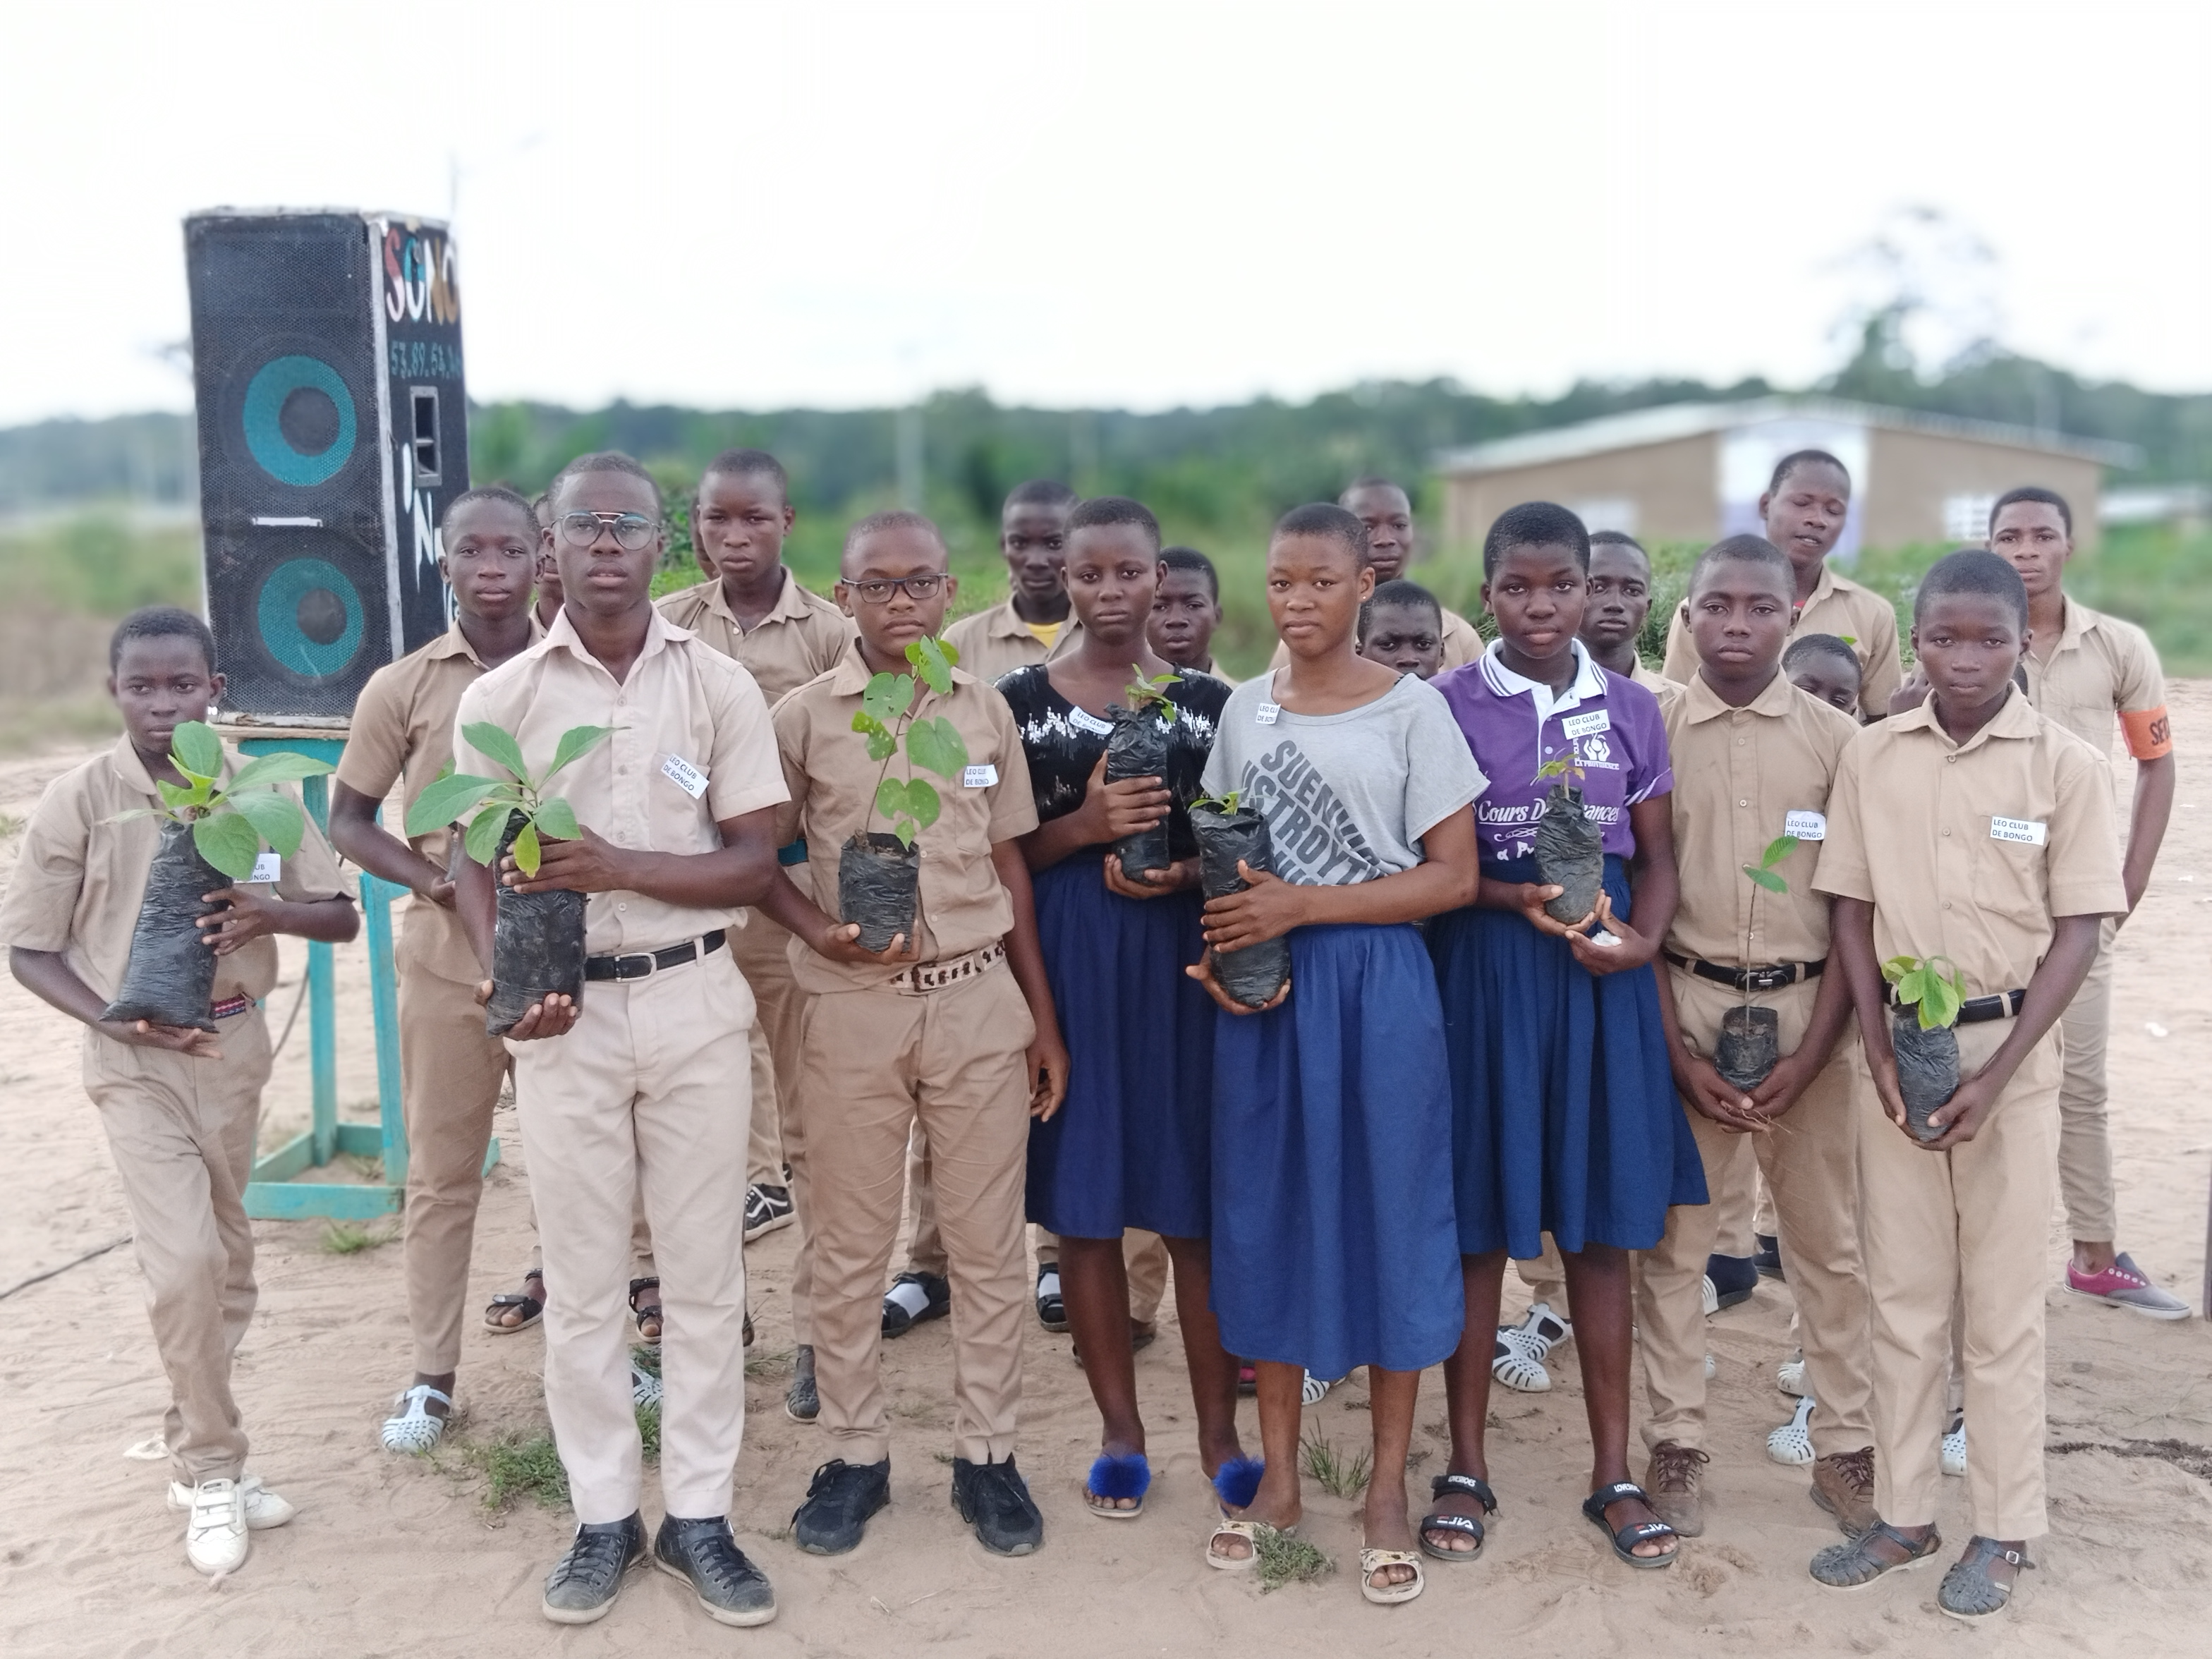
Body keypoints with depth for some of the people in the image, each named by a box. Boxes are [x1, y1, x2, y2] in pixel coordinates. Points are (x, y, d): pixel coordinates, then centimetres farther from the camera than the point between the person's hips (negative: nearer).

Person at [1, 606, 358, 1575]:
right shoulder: (78, 801, -9)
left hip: (234, 1043, 4)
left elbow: (342, 917, -1)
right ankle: (212, 1470, 5)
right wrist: (120, 1024, -18)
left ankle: (197, 1451, 32)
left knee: (225, 1260, 13)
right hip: (136, 1058, -3)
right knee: (184, 1259, -13)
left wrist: (270, 911, -22)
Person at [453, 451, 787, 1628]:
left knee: (702, 1270, 7)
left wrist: (619, 867, -18)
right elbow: (478, 864, 3)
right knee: (581, 1275, 8)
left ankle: (699, 1514, 20)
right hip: (565, 1012, 0)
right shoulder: (498, 698, 1)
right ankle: (604, 1517, 23)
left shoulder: (720, 687, -1)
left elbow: (753, 865, -4)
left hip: (695, 1002, 0)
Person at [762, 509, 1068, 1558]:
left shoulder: (987, 710, 6)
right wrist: (822, 935, -16)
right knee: (850, 1248, 8)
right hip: (853, 1009, -1)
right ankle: (856, 1455, 24)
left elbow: (1010, 864, 11)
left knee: (987, 1242, 7)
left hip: (979, 1000, 2)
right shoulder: (804, 717, -1)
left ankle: (986, 1454, 22)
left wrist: (1044, 1020, 10)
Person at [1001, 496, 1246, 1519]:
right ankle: (1120, 1431, 21)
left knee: (1202, 1203, 3)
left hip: (1184, 956, 0)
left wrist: (1183, 873, -12)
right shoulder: (1021, 698, 3)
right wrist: (1085, 828, -15)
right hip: (1067, 961, 0)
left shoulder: (1208, 701, 5)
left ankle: (1218, 1428, 18)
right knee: (1082, 1205, 6)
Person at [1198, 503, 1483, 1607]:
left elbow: (1453, 875, -8)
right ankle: (1278, 1475, 23)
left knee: (1388, 1210, 3)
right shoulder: (1245, 709, 8)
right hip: (1262, 986, 4)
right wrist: (1220, 944, -6)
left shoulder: (1409, 707, -4)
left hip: (1378, 984, -3)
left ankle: (1387, 1486, 18)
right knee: (1267, 1209, 8)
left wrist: (1302, 906, -16)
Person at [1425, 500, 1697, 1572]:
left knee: (1603, 1223, 7)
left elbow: (1657, 859, 8)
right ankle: (1466, 1465, 18)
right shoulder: (1447, 705, -1)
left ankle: (1613, 1470, 20)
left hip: (1601, 972, 2)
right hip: (1481, 967, -2)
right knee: (1478, 1220, 4)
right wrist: (1517, 899, -18)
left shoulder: (1630, 709, 7)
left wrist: (1642, 939, -11)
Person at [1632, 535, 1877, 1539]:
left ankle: (1845, 1446, 23)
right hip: (1684, 1009, 0)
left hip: (1806, 1014, 0)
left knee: (1828, 1240, 9)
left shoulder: (1836, 739, 0)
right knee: (1674, 1236, 6)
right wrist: (1679, 1052, -6)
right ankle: (1675, 1444, 19)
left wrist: (1808, 1055, -7)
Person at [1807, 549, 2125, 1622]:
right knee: (1901, 1293, 10)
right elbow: (1852, 911, 4)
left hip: (2009, 1048, -2)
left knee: (2001, 1301, 6)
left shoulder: (2064, 764, -6)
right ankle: (1903, 1514, 23)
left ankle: (2004, 1530, 19)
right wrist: (1880, 1053, -6)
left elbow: (2078, 931, -6)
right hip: (1896, 1047, 2)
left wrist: (1995, 1073, -13)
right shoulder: (1871, 757, 1)